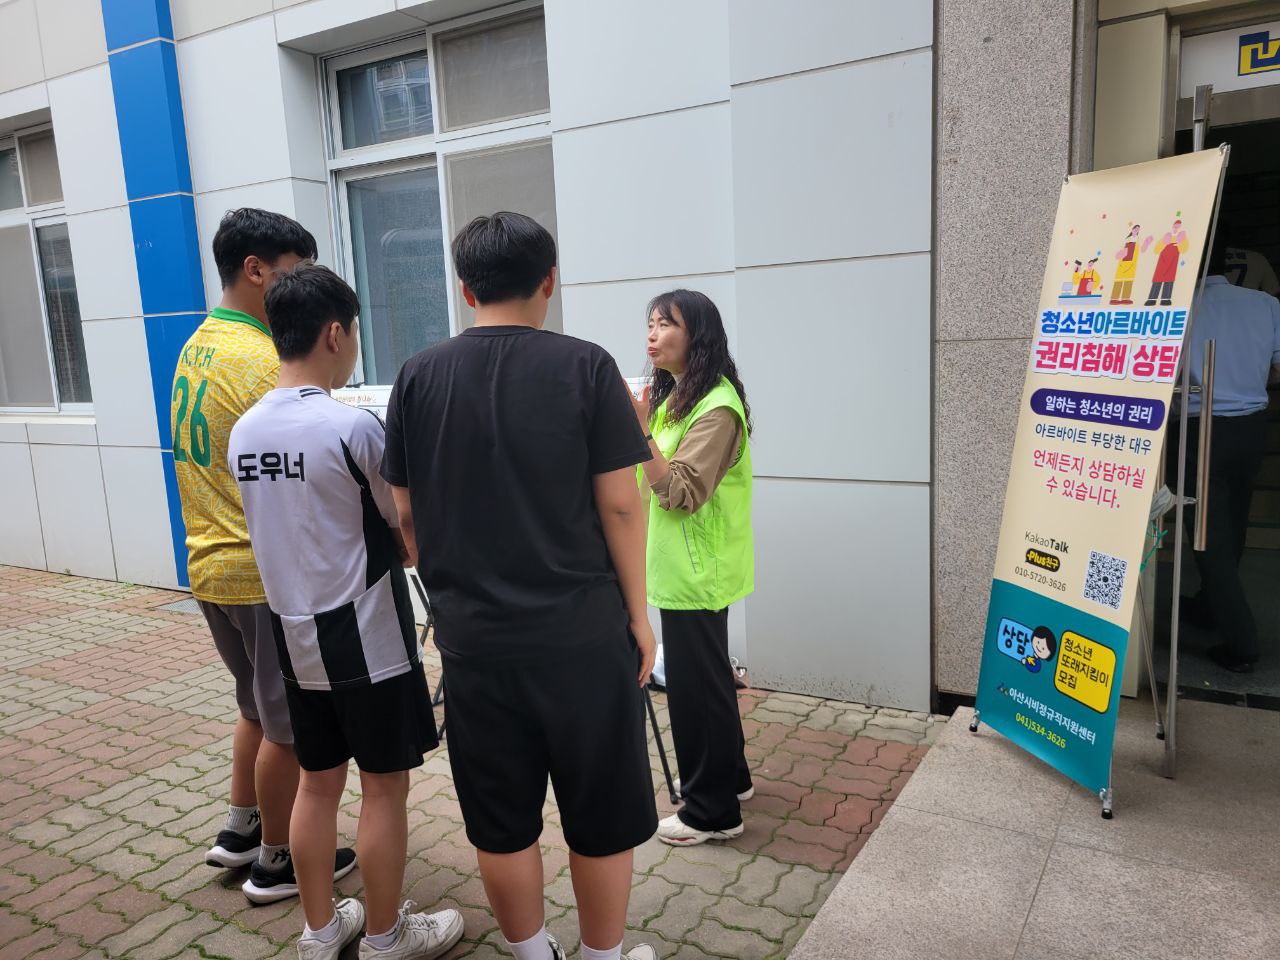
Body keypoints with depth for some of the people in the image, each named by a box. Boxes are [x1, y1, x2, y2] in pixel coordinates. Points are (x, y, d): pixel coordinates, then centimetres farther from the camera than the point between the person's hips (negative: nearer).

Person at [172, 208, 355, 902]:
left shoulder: (196, 348, 9)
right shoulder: (264, 362, -21)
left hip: (213, 566, 9)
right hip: (268, 573, -9)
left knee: (260, 705, 25)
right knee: (290, 723, 8)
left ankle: (240, 830, 37)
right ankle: (278, 863, 22)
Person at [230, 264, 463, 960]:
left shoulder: (245, 431, 2)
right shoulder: (352, 426, -19)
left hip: (294, 636, 7)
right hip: (367, 641, -7)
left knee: (317, 783, 18)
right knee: (384, 787, 9)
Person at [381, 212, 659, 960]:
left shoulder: (419, 378, 1)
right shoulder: (586, 366, -7)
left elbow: (408, 515, 5)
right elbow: (619, 504, -9)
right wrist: (638, 613, 2)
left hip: (474, 637, 3)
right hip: (582, 631, -2)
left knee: (501, 824, 17)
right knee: (602, 818, 15)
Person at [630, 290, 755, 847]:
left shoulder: (717, 407, -18)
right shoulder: (672, 397, 12)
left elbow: (680, 492, -23)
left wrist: (640, 429, -25)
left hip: (696, 571, -10)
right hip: (678, 566, 10)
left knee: (695, 682, 0)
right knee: (705, 675, 20)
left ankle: (712, 811, 16)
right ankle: (730, 777, 37)